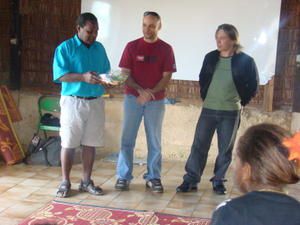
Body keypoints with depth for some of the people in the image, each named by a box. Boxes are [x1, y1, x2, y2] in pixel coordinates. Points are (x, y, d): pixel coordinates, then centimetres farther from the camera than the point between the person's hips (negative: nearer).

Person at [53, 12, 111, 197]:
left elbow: (106, 72, 14)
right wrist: (83, 77, -26)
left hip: (96, 102, 4)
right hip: (73, 101, -4)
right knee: (69, 143, 1)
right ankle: (65, 182, 12)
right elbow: (59, 75, -13)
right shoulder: (65, 48, -4)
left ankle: (86, 181, 18)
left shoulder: (99, 48, 11)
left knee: (90, 144, 8)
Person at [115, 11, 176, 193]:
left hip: (156, 101, 0)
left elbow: (167, 77, -2)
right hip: (133, 98, 0)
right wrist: (140, 90, -18)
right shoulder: (132, 46, 2)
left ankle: (153, 177, 13)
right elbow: (125, 74, -2)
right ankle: (124, 176, 8)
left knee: (155, 141, 5)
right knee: (127, 139, 1)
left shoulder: (166, 49, 1)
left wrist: (150, 92, -16)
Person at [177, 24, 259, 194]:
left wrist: (241, 102, 3)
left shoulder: (245, 61, -6)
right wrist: (205, 97, 11)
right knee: (199, 145, 1)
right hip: (208, 110, 2)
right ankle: (190, 180, 8)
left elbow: (253, 86, 3)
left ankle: (218, 181, 20)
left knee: (225, 149, 7)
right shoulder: (210, 57, 3)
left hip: (230, 113, -2)